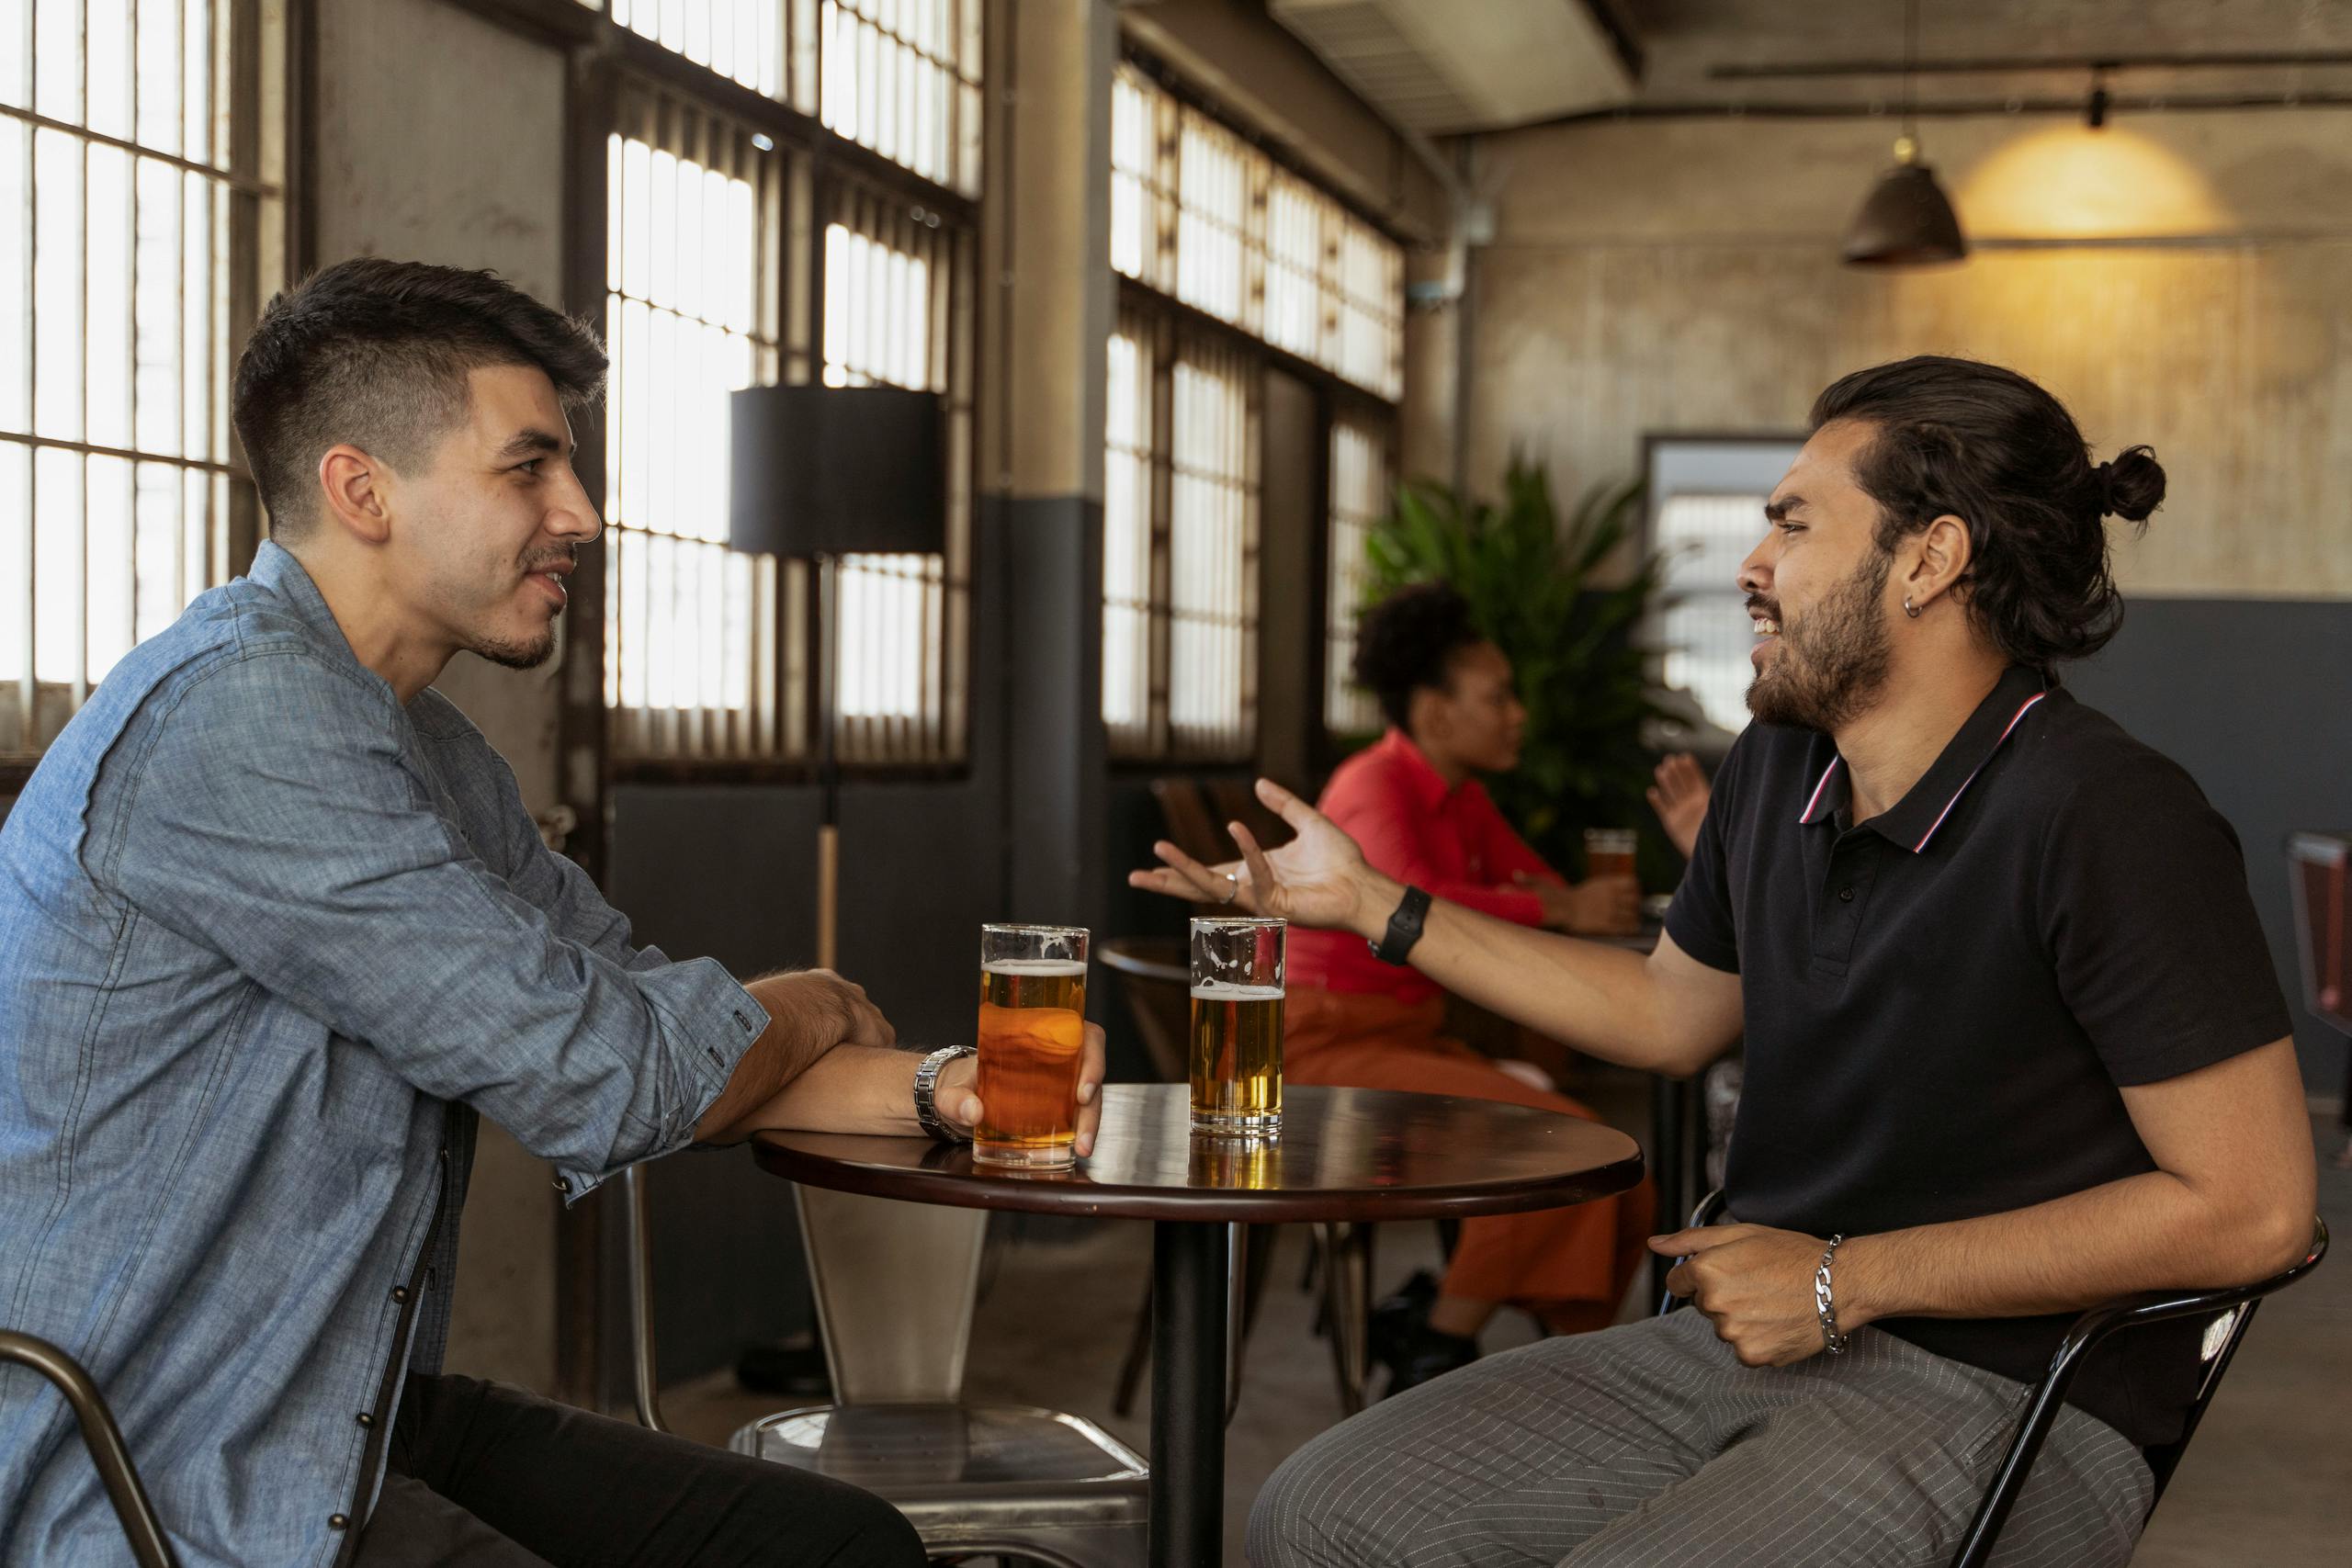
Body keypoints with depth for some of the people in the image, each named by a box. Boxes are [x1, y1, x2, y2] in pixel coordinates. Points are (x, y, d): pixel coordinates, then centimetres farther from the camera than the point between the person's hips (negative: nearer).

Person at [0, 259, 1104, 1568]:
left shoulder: (436, 754, 12)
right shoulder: (239, 716, -21)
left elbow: (642, 1007, 13)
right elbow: (598, 1078, -21)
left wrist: (933, 1088, -4)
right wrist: (818, 1010, 0)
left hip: (369, 1421, 10)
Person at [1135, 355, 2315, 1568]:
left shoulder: (2103, 819, -18)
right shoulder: (1775, 771, 6)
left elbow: (2252, 1206, -19)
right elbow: (1670, 1012, 24)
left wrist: (1849, 1278, -16)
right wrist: (1369, 902, 22)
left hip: (2007, 1406, -7)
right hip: (1750, 1336, 7)